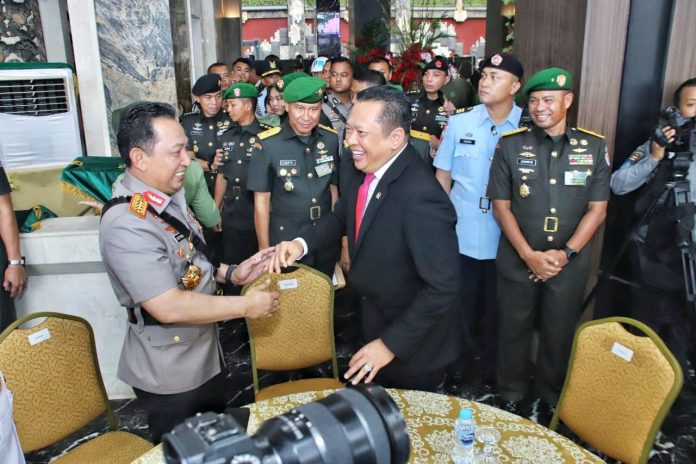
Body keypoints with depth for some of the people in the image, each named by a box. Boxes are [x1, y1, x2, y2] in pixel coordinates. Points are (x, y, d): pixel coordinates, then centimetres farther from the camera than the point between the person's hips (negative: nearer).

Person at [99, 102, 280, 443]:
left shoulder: (170, 195, -2)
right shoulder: (126, 223, -30)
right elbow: (168, 307, -32)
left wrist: (230, 273, -2)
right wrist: (245, 305, -23)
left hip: (203, 353, 8)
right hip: (169, 373, -8)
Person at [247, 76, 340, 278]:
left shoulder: (332, 139, -2)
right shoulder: (267, 144, -13)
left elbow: (334, 190, 7)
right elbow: (261, 202, -7)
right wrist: (264, 251, -7)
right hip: (284, 246, -3)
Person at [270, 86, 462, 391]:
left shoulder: (421, 196, -32)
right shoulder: (367, 172, -7)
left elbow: (443, 286, -30)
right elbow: (341, 217, 10)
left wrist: (391, 344, -24)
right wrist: (301, 243, -8)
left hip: (411, 349, -7)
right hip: (373, 325, 7)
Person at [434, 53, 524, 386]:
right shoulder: (459, 124, -2)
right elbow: (443, 177, 4)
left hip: (506, 238, 0)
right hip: (460, 234, 1)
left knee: (496, 307, 16)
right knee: (460, 305, 14)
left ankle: (491, 365, 39)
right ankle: (458, 362, 37)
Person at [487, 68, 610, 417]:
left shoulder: (594, 147, 0)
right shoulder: (510, 144, -3)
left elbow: (597, 209, 0)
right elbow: (501, 205, -4)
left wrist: (565, 253, -11)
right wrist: (530, 255, -13)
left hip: (570, 262, 1)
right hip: (517, 260, 0)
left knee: (559, 335, 13)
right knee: (514, 331, 12)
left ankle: (552, 399, 37)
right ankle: (511, 397, 34)